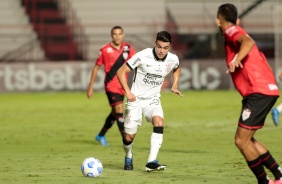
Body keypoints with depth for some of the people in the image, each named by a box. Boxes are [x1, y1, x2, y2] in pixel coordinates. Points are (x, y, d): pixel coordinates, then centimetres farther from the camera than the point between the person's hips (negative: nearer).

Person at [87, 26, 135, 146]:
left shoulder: (128, 48, 1)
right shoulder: (105, 50, -7)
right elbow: (96, 67, 1)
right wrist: (90, 87, 3)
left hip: (122, 86, 5)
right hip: (111, 85, -5)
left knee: (115, 113, 16)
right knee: (119, 110, -16)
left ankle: (101, 135, 35)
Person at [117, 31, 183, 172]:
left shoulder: (173, 60, -5)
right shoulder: (143, 56, -19)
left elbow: (177, 69, 23)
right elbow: (121, 72, -13)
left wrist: (175, 85, 8)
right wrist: (128, 91, -24)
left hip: (153, 100, 2)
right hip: (136, 100, -2)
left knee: (159, 122, -28)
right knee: (129, 136, -3)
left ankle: (151, 162, -31)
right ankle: (128, 157, 33)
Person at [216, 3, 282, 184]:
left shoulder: (232, 31, -5)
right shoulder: (236, 32, 23)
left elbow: (248, 42, -28)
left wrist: (237, 59, -43)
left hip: (259, 92, -10)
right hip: (267, 90, 10)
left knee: (241, 140, -8)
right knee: (247, 139, 17)